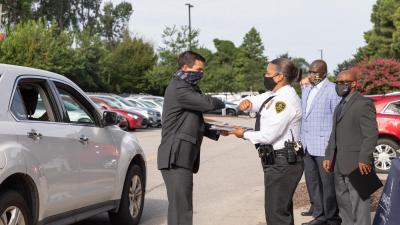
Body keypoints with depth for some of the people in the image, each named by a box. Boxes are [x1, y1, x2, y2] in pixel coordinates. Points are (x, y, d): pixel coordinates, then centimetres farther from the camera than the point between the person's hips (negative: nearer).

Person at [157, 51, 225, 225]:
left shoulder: (187, 88, 22)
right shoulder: (178, 89, -12)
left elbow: (197, 124, 25)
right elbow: (208, 104, -20)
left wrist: (216, 132, 10)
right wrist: (221, 103, 2)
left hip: (183, 158, 10)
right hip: (176, 158, -10)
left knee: (179, 208, 11)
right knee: (182, 210, -13)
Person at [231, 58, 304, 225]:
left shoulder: (286, 100, -19)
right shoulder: (274, 95, 10)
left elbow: (269, 135, -22)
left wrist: (244, 134, -6)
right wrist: (247, 102, -4)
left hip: (282, 163, -10)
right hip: (277, 161, 10)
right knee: (283, 210, 19)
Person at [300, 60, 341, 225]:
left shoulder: (332, 90, -8)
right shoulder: (306, 89, 15)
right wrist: (301, 140, 15)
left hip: (324, 145, -7)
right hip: (307, 146, 7)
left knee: (328, 183, -1)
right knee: (312, 182, 12)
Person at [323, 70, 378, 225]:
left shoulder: (363, 104, -9)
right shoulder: (340, 105, 19)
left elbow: (371, 134, -15)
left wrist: (364, 159, -20)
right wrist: (328, 156, 13)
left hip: (356, 164, -9)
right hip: (339, 164, 9)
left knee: (358, 202, -4)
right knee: (343, 201, 15)